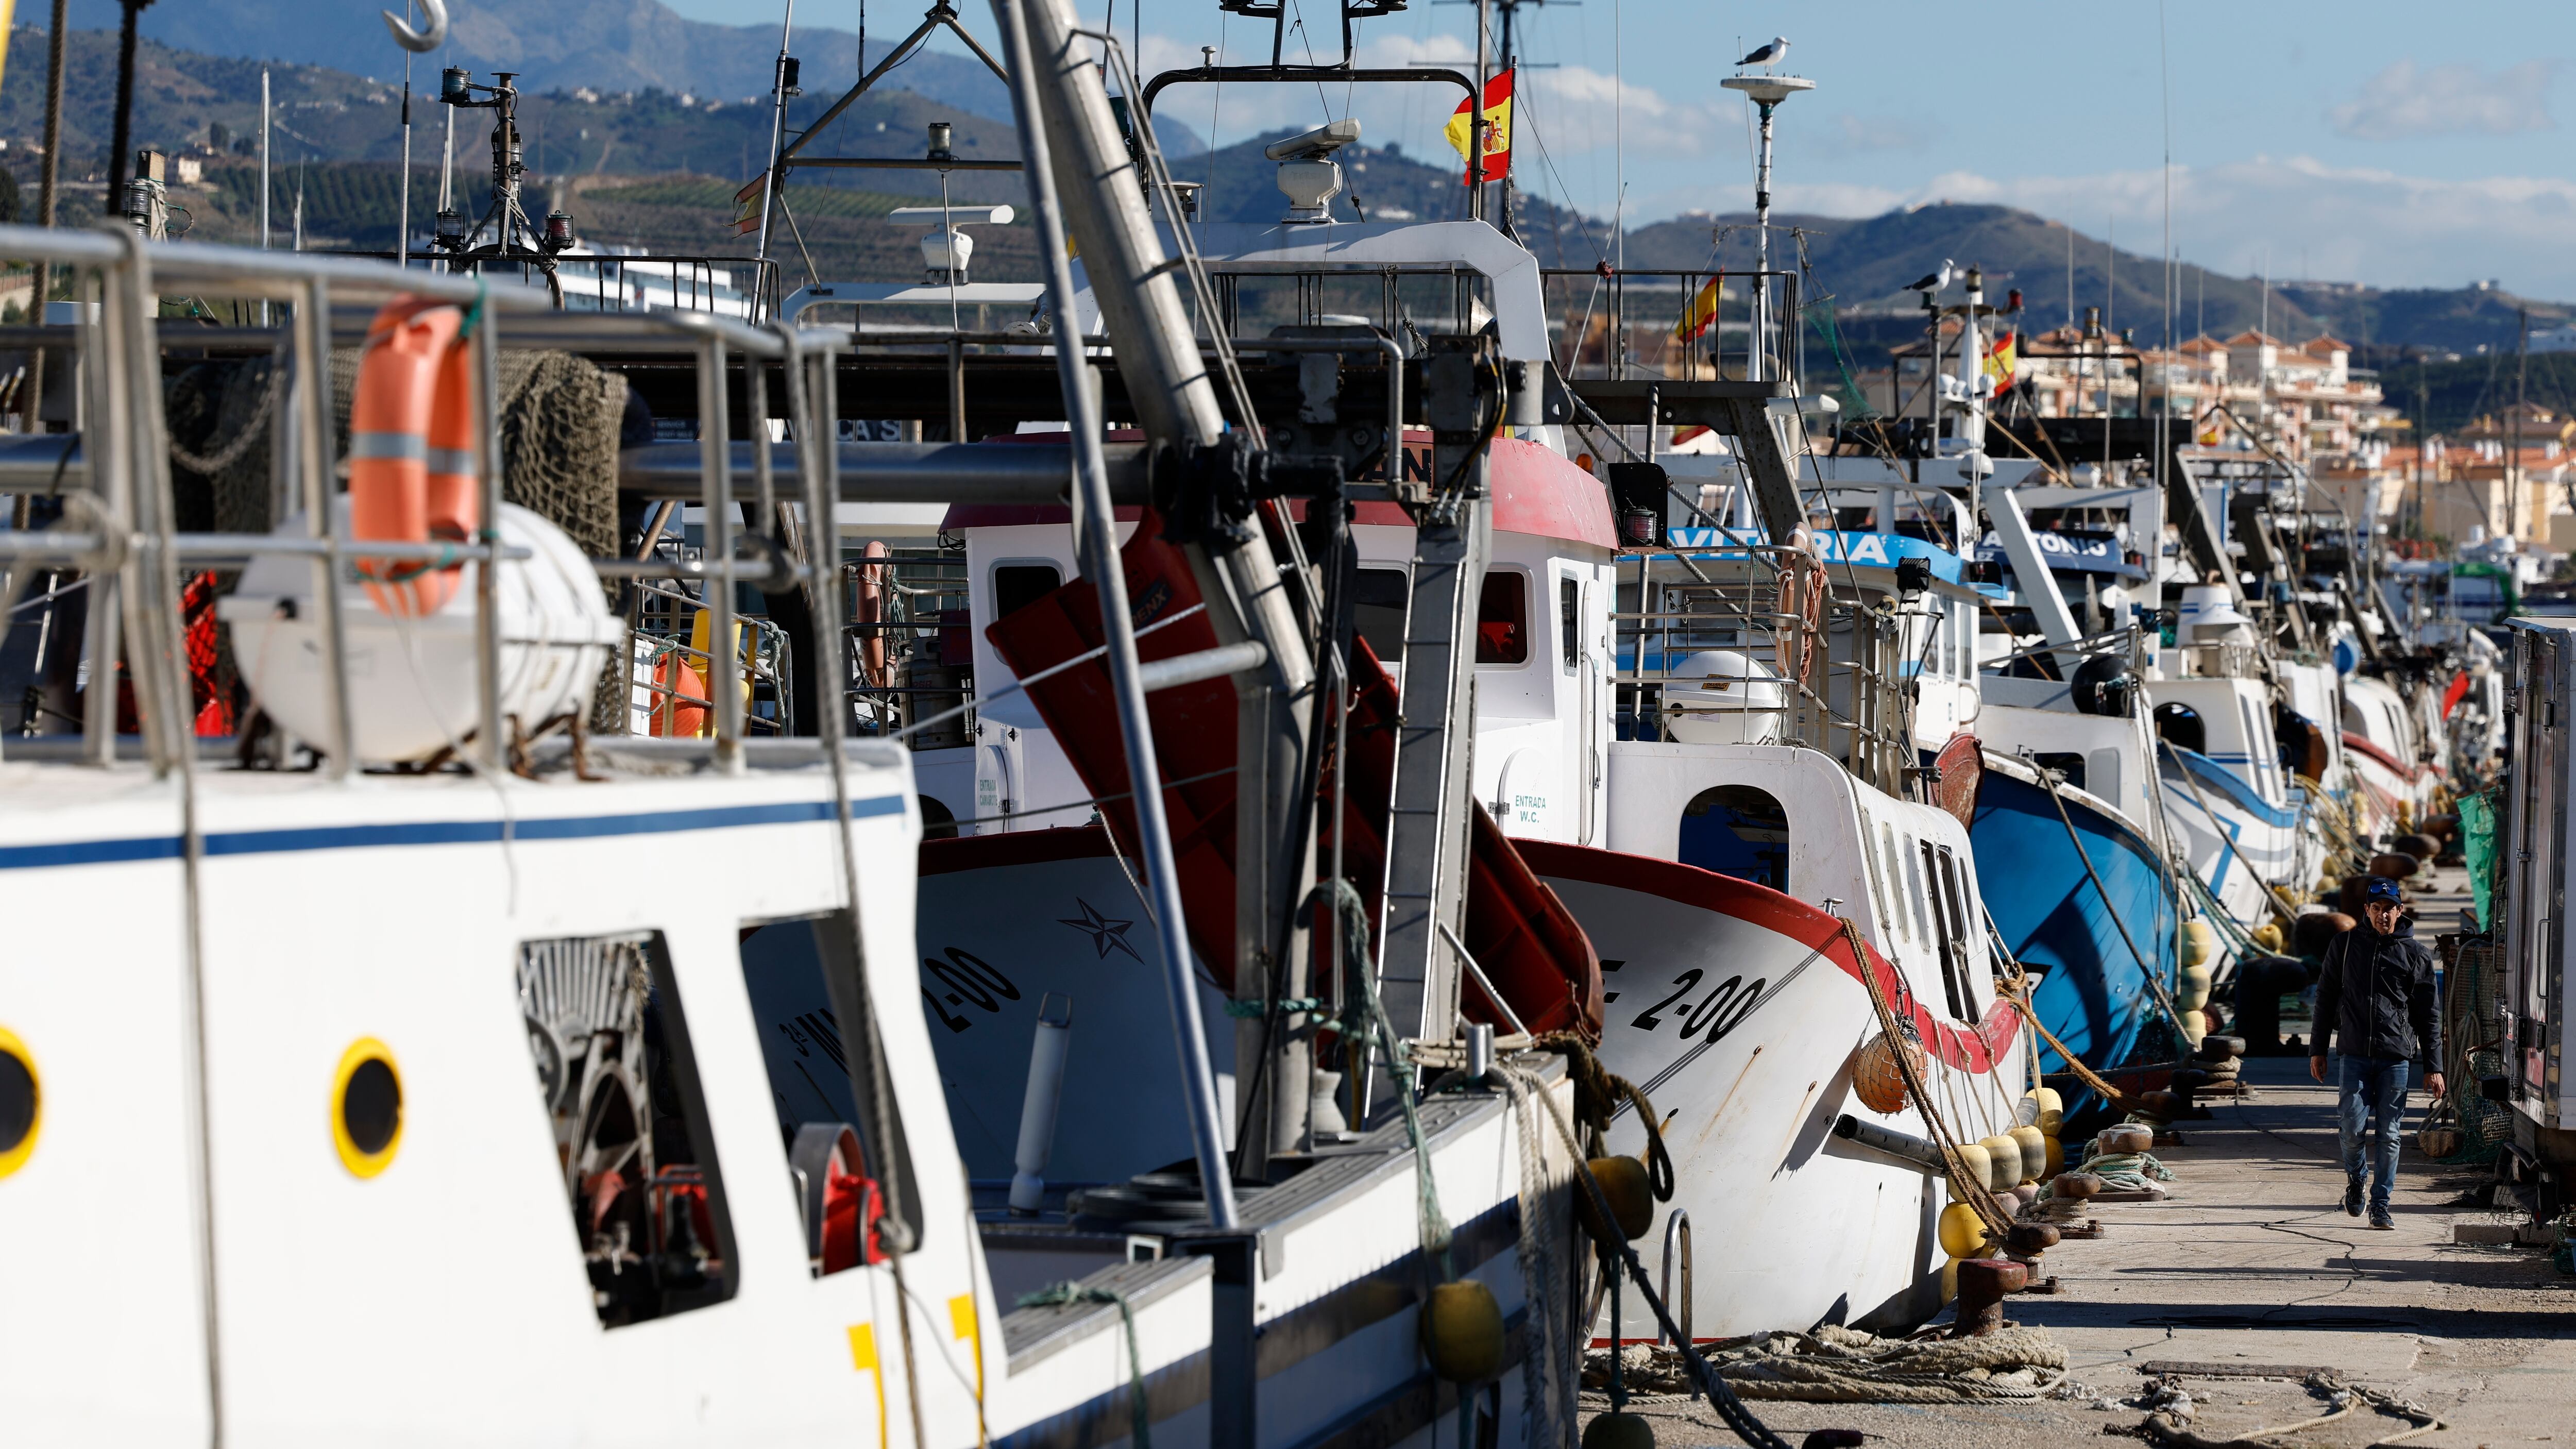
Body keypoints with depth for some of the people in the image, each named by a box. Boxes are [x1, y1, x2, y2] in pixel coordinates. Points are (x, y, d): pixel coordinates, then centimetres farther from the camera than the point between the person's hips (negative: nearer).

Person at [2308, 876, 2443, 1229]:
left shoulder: (2416, 955, 5)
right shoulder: (2345, 945, 7)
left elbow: (2429, 1015, 7)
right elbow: (2326, 998, 13)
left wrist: (2433, 1067, 4)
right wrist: (2318, 1049, 10)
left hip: (2396, 1057, 0)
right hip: (2355, 1054, 0)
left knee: (2388, 1134, 0)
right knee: (2354, 1128, -7)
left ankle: (2381, 1206, 7)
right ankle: (2355, 1176, 23)